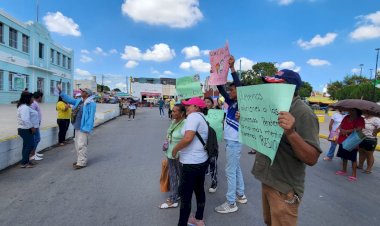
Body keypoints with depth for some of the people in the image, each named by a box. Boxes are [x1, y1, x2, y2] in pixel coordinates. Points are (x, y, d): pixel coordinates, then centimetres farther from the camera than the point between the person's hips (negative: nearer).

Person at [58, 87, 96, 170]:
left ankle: (82, 162, 3)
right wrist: (61, 92, 14)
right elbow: (69, 100, 21)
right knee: (77, 145, 17)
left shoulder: (91, 103, -15)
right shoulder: (79, 101, 11)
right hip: (77, 127, 9)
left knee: (81, 145, -6)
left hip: (83, 128, -9)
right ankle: (79, 160, 30)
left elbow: (91, 117, -19)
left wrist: (87, 128, -23)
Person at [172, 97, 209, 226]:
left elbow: (188, 138, -28)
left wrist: (175, 149, -14)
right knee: (199, 190, 20)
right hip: (202, 161, 10)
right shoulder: (202, 118, 13)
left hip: (191, 163, -10)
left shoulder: (193, 116, -16)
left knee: (185, 195, 2)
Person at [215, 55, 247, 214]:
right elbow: (221, 90, 13)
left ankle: (231, 203, 9)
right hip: (231, 141, 9)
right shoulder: (231, 103, 9)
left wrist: (232, 68, -31)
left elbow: (239, 86, -28)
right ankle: (240, 195, 33)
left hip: (234, 142, -9)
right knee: (236, 169, 18)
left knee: (231, 171, -2)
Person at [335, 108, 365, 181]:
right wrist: (341, 130, -12)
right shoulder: (346, 117, 8)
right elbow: (341, 125, 11)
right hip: (343, 140, 6)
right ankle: (344, 170, 31)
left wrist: (347, 131, -18)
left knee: (353, 158, 1)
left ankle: (354, 175, 9)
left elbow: (358, 129, -24)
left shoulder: (360, 119, -10)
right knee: (344, 156, 16)